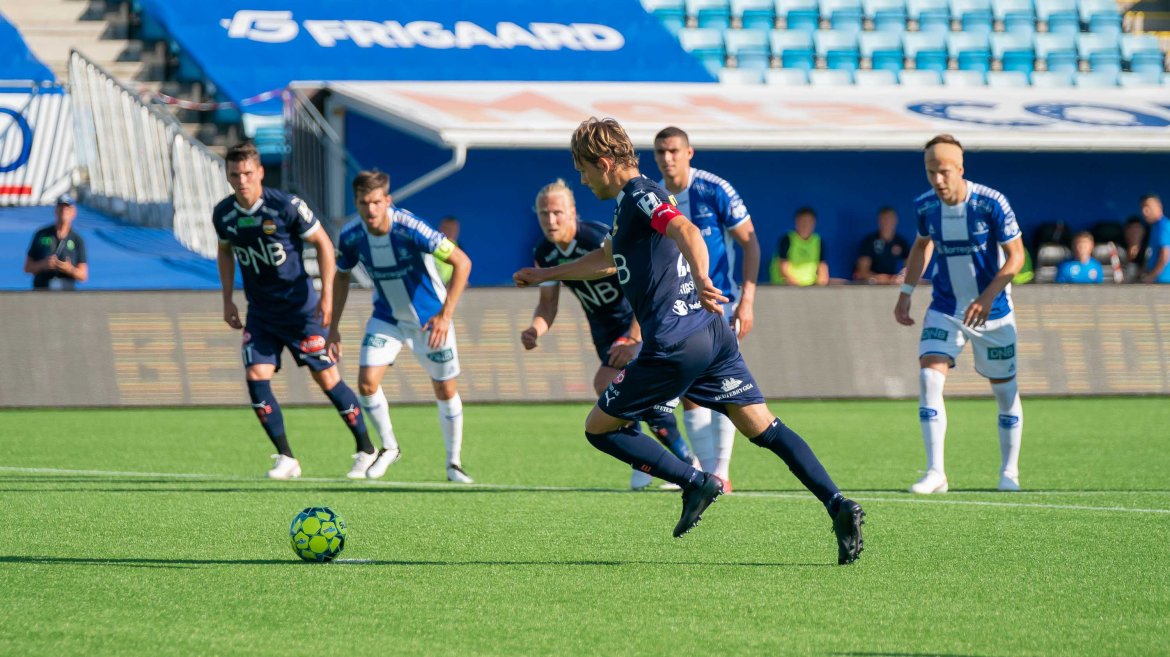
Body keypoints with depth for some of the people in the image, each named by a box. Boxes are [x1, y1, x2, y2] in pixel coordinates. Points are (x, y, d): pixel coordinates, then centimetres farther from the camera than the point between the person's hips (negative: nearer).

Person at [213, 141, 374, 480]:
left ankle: (366, 450, 12)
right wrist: (228, 300, 11)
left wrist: (327, 295, -12)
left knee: (327, 378, -3)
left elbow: (323, 244, -7)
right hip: (260, 314, 4)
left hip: (300, 308, -4)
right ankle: (286, 459, -1)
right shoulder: (223, 214, -3)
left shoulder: (287, 207, -17)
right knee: (256, 378, -10)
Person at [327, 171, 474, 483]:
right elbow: (341, 276, 4)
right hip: (386, 318, 3)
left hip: (430, 319, -3)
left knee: (446, 391, 2)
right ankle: (388, 447, 14)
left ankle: (454, 463, 22)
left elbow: (462, 262, -27)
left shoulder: (410, 229, -30)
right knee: (367, 382, -11)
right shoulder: (350, 236, -17)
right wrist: (333, 328, 3)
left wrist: (445, 314, -32)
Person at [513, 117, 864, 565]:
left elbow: (686, 231, -26)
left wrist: (700, 281, -45)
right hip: (711, 334, 9)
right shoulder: (632, 201, 23)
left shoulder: (639, 193, -6)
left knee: (599, 428, 5)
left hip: (674, 344, -9)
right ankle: (837, 505, -11)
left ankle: (696, 482, -3)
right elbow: (610, 259, 43)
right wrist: (546, 274, 54)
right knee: (765, 430, 4)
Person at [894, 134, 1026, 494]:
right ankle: (935, 473, -15)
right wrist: (906, 292, 8)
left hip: (992, 312, -3)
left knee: (1005, 389, 7)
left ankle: (1009, 472, 25)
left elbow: (1016, 255, -14)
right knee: (929, 377, -16)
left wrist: (988, 297, -25)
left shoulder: (991, 204, -19)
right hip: (945, 310, 3)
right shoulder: (925, 206, -6)